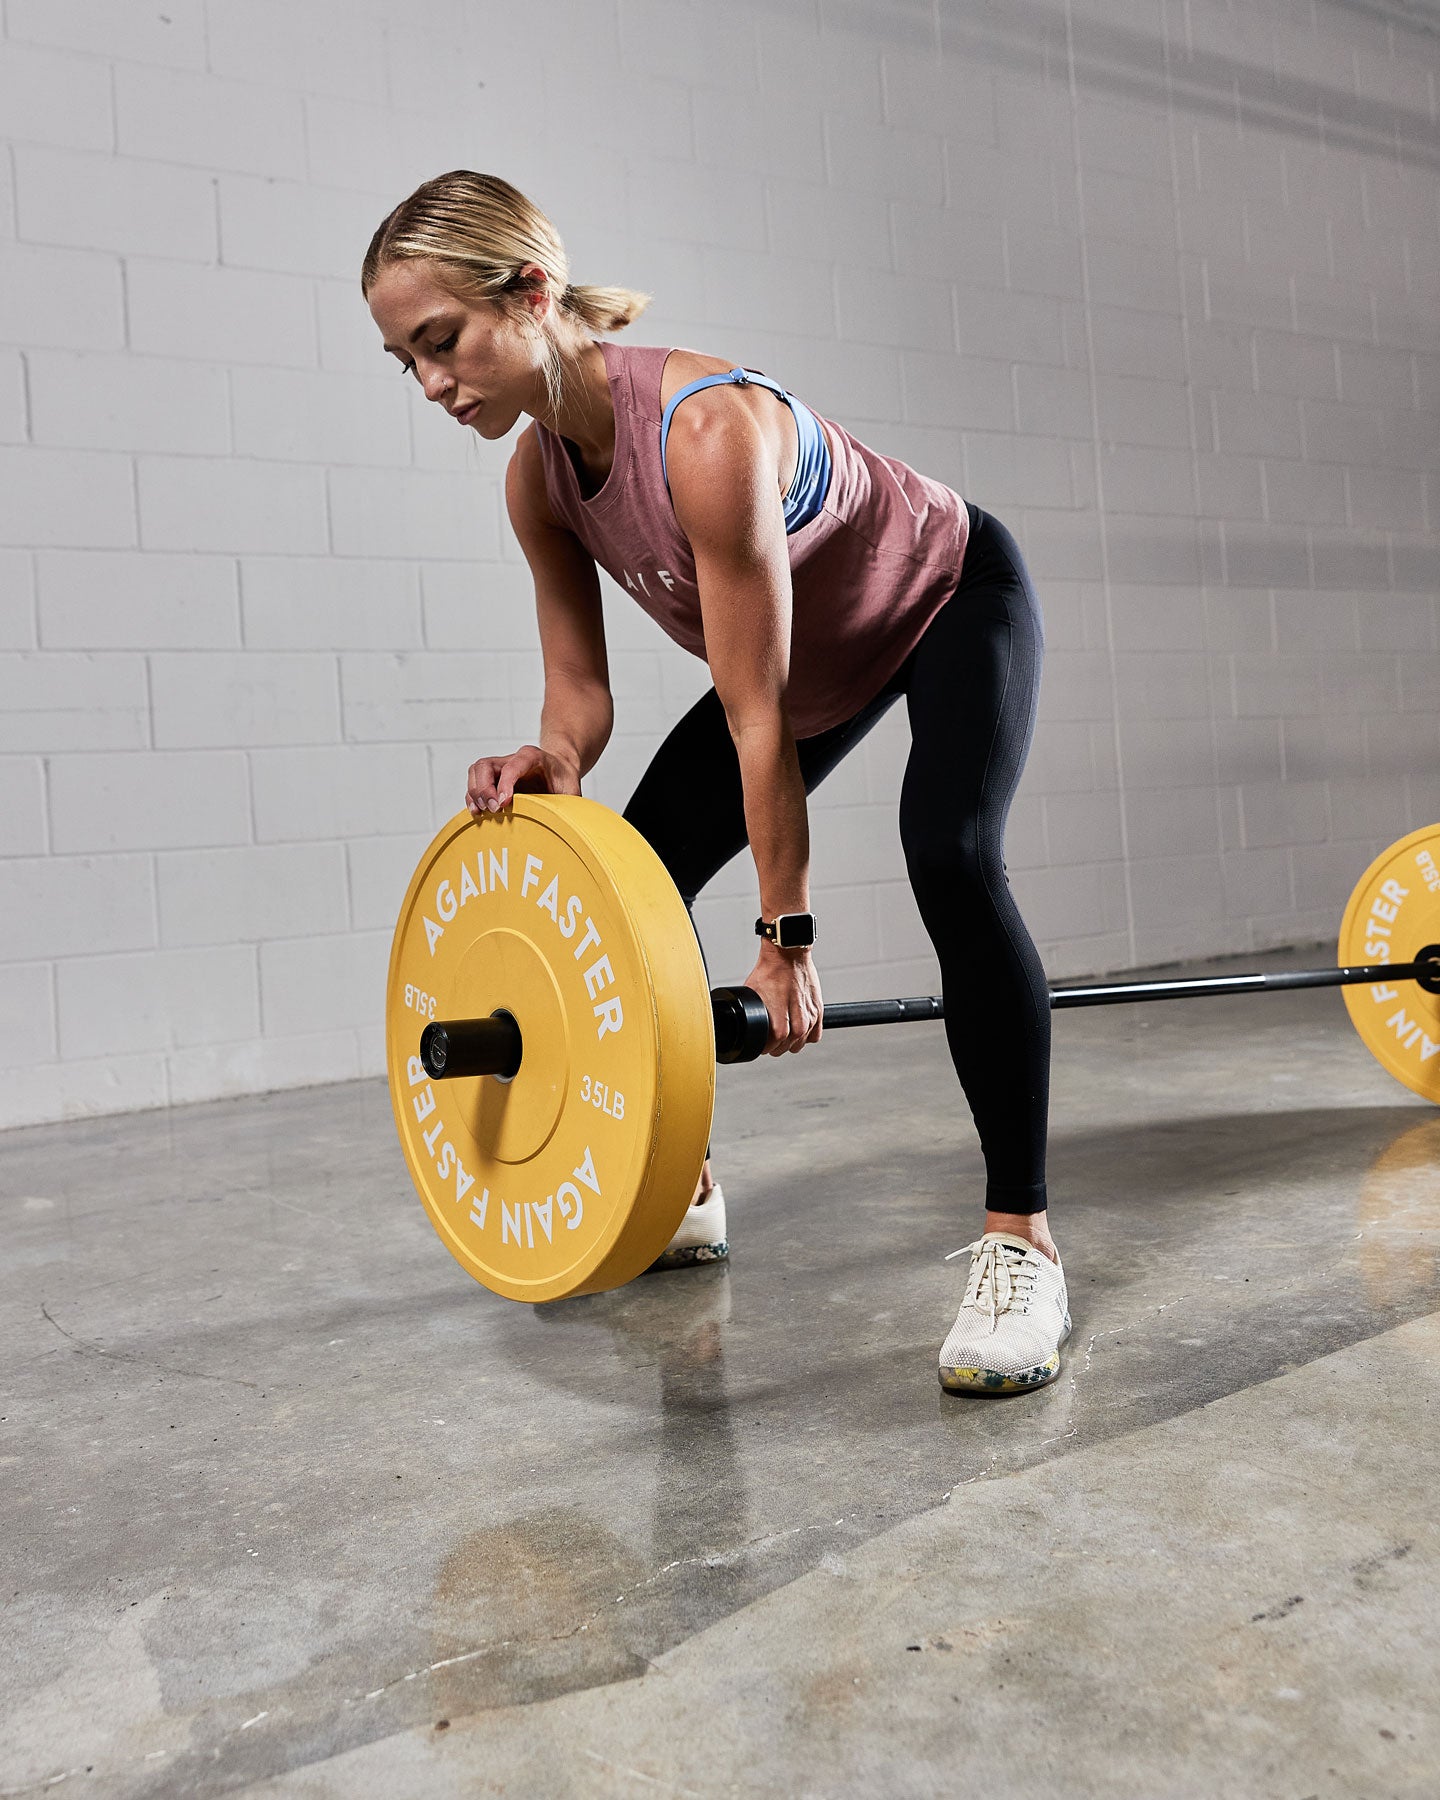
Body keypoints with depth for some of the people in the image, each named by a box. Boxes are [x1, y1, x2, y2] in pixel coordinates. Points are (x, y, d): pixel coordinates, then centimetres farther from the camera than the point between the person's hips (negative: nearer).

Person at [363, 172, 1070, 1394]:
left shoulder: (708, 428, -38)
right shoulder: (538, 475, -15)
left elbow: (757, 716, -34)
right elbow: (582, 688, -10)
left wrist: (787, 936, -28)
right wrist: (554, 762, -34)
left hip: (956, 600, -7)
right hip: (824, 656, 7)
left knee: (951, 858, -32)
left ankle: (1022, 1239, -21)